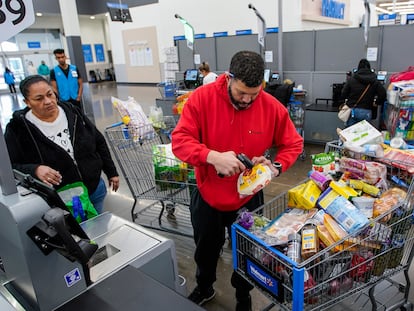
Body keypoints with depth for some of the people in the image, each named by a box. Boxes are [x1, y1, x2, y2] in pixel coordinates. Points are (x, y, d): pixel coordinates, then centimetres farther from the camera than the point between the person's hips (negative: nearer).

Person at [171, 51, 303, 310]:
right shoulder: (202, 98, -19)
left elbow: (293, 144, -2)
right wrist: (213, 156, -38)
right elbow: (180, 140, -21)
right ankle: (204, 288, 57)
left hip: (248, 198, 0)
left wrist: (276, 166, -22)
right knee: (205, 249, 25)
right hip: (207, 196, 0)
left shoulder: (272, 107, -15)